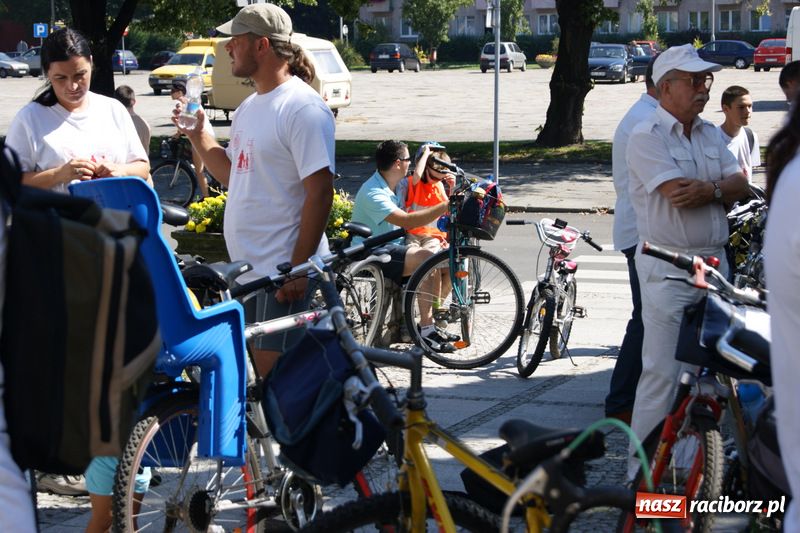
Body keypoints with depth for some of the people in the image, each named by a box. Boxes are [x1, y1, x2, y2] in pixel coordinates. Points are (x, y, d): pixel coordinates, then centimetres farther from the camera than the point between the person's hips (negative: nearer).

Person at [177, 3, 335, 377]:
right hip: (248, 268, 9)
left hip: (283, 271, -9)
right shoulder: (250, 107, 15)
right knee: (261, 367, 13)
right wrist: (198, 136, 13)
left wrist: (299, 268, -21)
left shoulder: (303, 108, -15)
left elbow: (319, 192, -19)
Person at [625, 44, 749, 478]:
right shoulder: (647, 136, -9)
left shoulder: (709, 134, 14)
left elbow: (740, 186, 4)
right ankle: (643, 471, -2)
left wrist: (708, 189, -16)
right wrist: (723, 187, -5)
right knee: (662, 372, -8)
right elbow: (679, 194, -20)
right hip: (668, 270, -7)